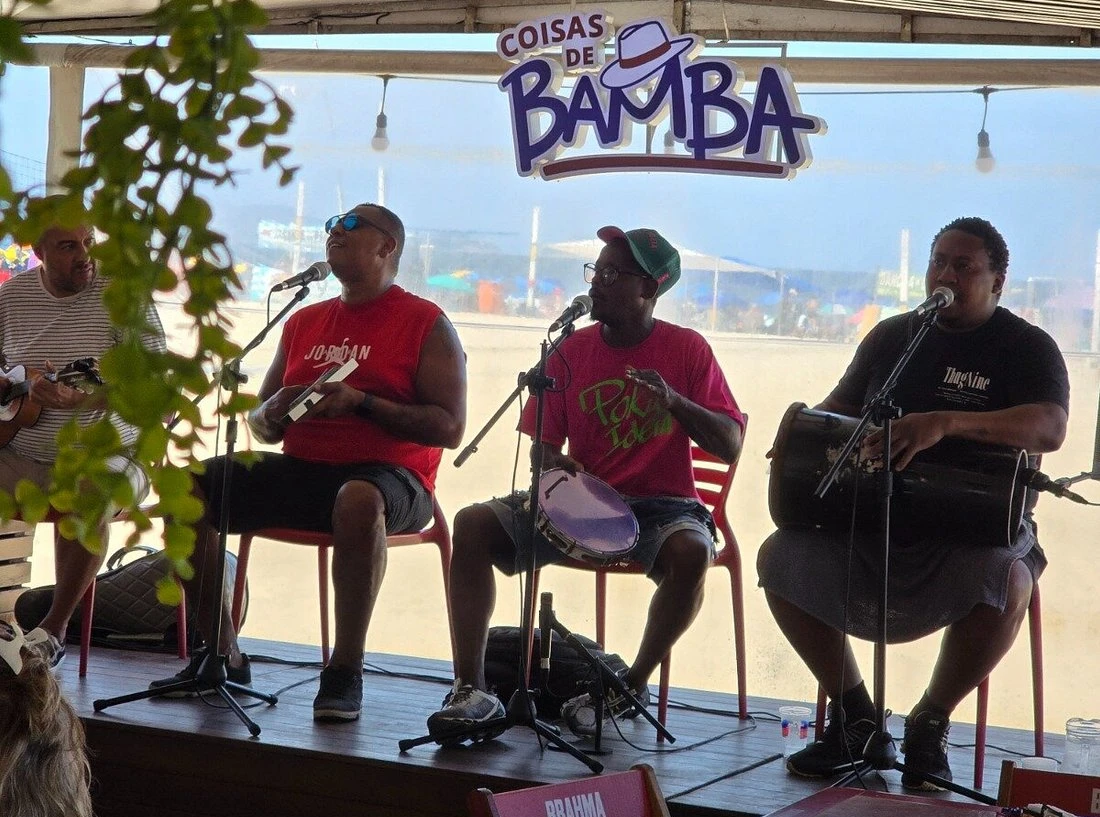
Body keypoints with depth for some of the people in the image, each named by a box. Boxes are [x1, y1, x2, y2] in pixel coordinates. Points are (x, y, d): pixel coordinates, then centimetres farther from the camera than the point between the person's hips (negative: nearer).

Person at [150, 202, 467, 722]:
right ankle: (223, 656, -8)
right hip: (299, 471, 6)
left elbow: (449, 428, -9)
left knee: (358, 501, -42)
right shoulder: (305, 322, 20)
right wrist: (273, 411, -4)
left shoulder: (426, 324, 2)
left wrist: (360, 403, -17)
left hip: (388, 476, -6)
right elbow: (262, 425, 22)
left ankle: (345, 672, -30)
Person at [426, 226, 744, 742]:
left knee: (691, 551, -38)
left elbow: (730, 447, -8)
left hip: (661, 506, -3)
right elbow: (543, 445, 7)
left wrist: (674, 401, -25)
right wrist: (553, 464, -18)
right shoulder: (573, 351, 5)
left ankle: (631, 688, -18)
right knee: (473, 525, -19)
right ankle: (471, 691, -21)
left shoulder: (686, 349, -2)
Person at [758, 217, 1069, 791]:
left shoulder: (1026, 348, -3)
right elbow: (841, 406, 24)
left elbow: (1049, 428, -22)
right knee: (781, 558, -19)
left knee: (1006, 581, -38)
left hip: (978, 528, -4)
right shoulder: (892, 336, 13)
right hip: (876, 521, 4)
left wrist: (945, 423, -37)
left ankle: (930, 724, -13)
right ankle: (853, 717, -3)